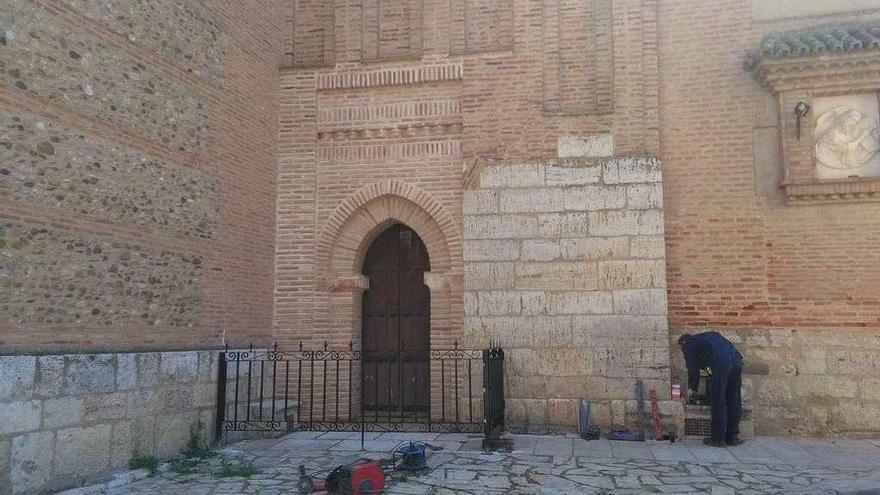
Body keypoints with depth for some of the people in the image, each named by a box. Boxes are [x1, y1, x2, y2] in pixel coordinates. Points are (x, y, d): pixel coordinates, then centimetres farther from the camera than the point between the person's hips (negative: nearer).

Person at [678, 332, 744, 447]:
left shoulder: (688, 345, 17)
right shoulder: (710, 335, 37)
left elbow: (693, 369, 11)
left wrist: (693, 389, 24)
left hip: (721, 363, -7)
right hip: (737, 359, 7)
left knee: (718, 402, 2)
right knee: (734, 402, 13)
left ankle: (718, 438, 6)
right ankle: (732, 437, 19)